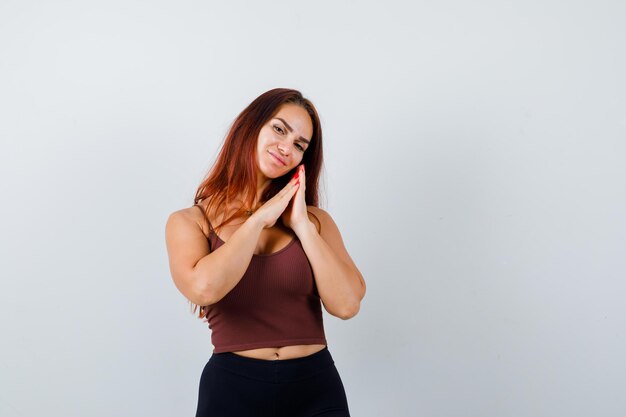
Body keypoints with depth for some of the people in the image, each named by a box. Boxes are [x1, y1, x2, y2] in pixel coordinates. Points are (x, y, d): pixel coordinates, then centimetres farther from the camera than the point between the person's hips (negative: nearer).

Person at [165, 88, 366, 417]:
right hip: (233, 387, -1)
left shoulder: (314, 220, 5)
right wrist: (259, 218, -9)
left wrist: (302, 226, -8)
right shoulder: (189, 222, 1)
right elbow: (204, 289, -19)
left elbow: (347, 305, -8)